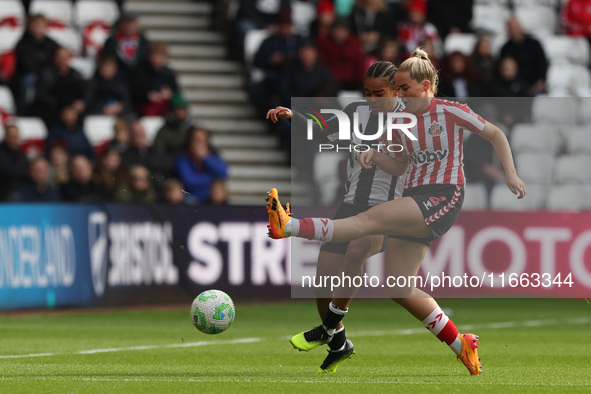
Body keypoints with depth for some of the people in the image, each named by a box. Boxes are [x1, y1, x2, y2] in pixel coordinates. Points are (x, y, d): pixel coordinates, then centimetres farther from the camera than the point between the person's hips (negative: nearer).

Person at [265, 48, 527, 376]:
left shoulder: (451, 112, -2)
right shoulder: (401, 121, 14)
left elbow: (495, 134, 6)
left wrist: (510, 173, -4)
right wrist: (375, 157, 3)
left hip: (444, 199, -8)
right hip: (414, 202, 8)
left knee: (370, 219, -26)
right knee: (399, 289, 1)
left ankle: (290, 226, -40)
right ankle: (460, 345, 10)